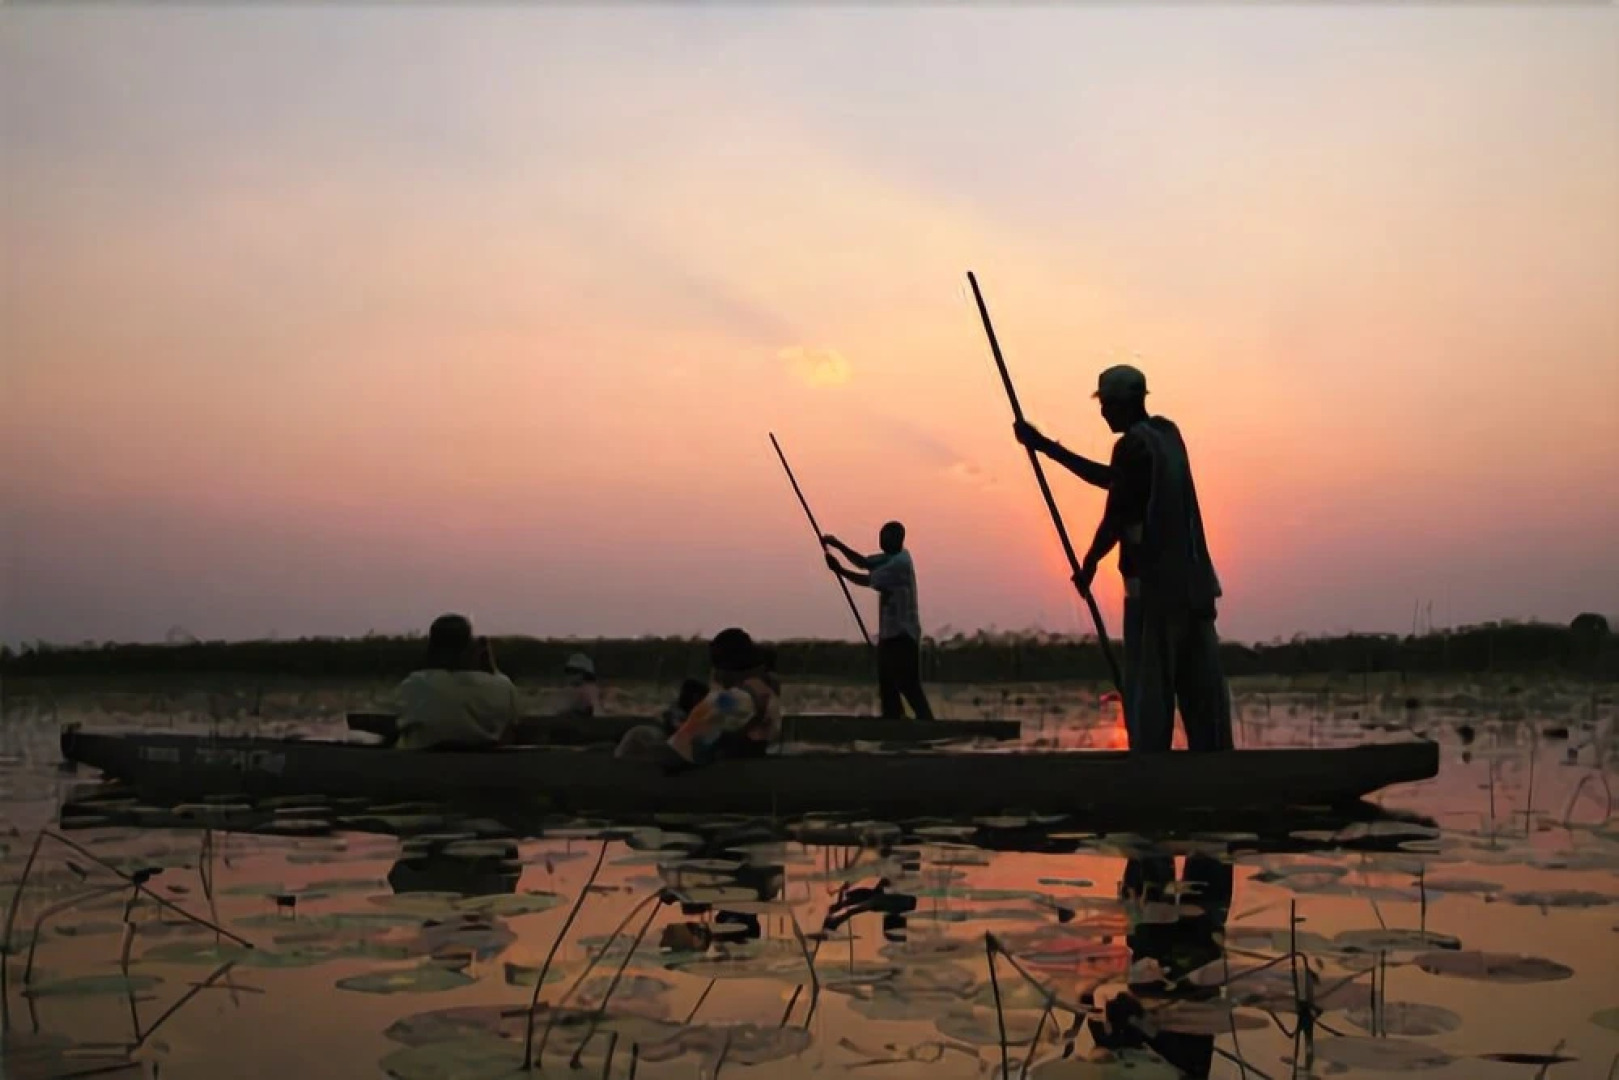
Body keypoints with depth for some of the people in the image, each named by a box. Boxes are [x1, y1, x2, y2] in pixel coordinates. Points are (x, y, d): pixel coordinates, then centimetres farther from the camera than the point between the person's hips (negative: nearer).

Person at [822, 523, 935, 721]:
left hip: (902, 633, -10)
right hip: (890, 632, 10)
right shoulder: (892, 557, 13)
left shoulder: (900, 562, -17)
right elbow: (863, 562, 13)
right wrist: (839, 545, 1)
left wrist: (839, 570, -12)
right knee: (887, 685, 10)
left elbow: (867, 580, -18)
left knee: (908, 684, -11)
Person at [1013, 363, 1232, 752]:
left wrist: (1089, 563, 5)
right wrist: (1047, 447, 25)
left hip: (1154, 585, -8)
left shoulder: (1133, 445, -9)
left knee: (1148, 690, -4)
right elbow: (1114, 480, 24)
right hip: (1193, 582, 8)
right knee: (1202, 689, 6)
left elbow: (1117, 515, -11)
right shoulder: (1167, 434, 16)